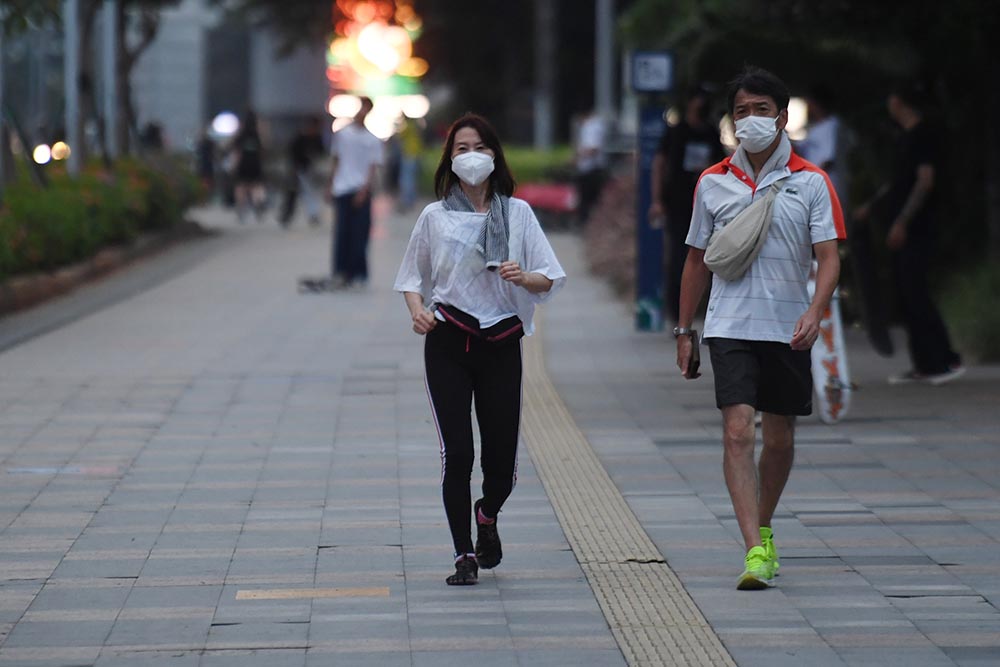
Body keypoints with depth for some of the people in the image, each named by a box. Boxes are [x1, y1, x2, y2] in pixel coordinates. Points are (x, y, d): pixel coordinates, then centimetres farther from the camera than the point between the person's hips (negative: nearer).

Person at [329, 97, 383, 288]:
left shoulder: (372, 140, 1)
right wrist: (331, 184, 14)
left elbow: (373, 167, -3)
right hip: (342, 188, 2)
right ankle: (340, 271, 7)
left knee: (359, 234, -3)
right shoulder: (342, 134, 8)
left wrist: (364, 190, -14)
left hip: (361, 191, -2)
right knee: (342, 232, 1)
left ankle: (358, 274, 2)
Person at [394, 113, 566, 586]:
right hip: (449, 342, -1)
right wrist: (417, 310, -7)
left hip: (501, 342, 1)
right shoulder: (435, 217, 6)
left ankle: (487, 515, 34)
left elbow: (549, 279, 6)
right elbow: (411, 276, 13)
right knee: (456, 452, -9)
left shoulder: (517, 213, 7)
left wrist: (524, 278, -15)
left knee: (501, 454, 0)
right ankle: (464, 556, 1)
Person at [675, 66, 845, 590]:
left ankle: (763, 529, 34)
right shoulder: (713, 183, 6)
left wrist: (815, 311, -22)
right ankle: (755, 552, -21)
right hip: (730, 326, 0)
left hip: (788, 329, 0)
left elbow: (828, 258, -5)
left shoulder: (811, 183, 0)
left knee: (779, 439, 11)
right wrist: (684, 331, 13)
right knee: (738, 433, -15)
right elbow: (697, 259, 14)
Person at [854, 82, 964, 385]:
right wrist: (871, 208, 26)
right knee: (907, 296, 7)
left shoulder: (924, 135, -11)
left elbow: (925, 181, -18)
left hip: (916, 230, -9)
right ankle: (924, 364, 9)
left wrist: (902, 222, -22)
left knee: (915, 294, -12)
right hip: (903, 231, 9)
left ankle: (947, 360, -10)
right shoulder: (907, 137, 17)